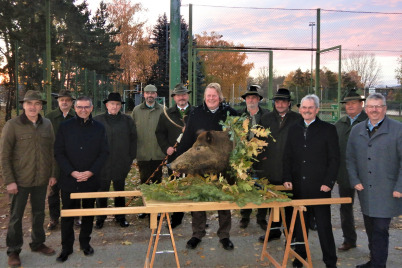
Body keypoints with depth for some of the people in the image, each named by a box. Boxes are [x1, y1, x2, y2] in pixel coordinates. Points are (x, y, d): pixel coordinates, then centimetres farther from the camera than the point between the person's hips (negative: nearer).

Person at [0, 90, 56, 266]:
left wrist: (52, 174, 6)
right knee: (16, 216, 7)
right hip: (20, 180, -4)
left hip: (41, 180, 4)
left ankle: (38, 243, 34)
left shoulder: (47, 125, 3)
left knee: (39, 213, 17)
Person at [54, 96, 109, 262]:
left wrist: (90, 172, -11)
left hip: (91, 179, 1)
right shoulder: (65, 127, 1)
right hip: (69, 180, -1)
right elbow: (59, 153, -1)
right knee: (67, 214, 5)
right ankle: (66, 247, 19)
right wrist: (72, 172, -13)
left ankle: (85, 243, 29)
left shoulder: (99, 128, 3)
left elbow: (104, 153, 1)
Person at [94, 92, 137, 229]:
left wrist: (131, 159, 3)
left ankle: (120, 217, 24)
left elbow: (133, 140, 7)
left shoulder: (127, 120, 6)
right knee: (102, 191, 5)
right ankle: (100, 218, 19)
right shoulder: (97, 120, 3)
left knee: (120, 190, 12)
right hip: (102, 163, -1)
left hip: (121, 163, 1)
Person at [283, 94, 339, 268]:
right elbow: (287, 157, 11)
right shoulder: (293, 129, 10)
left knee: (324, 225, 5)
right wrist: (287, 178, 1)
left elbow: (334, 159, -2)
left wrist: (328, 182, -9)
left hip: (320, 187, -3)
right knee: (299, 223, 12)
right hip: (298, 187, 3)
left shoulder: (328, 129, -1)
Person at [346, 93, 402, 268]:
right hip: (365, 191, 5)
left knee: (380, 230, -4)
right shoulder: (357, 130, 9)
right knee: (370, 229, 15)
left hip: (387, 192, -4)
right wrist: (355, 181, 4)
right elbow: (350, 159, 14)